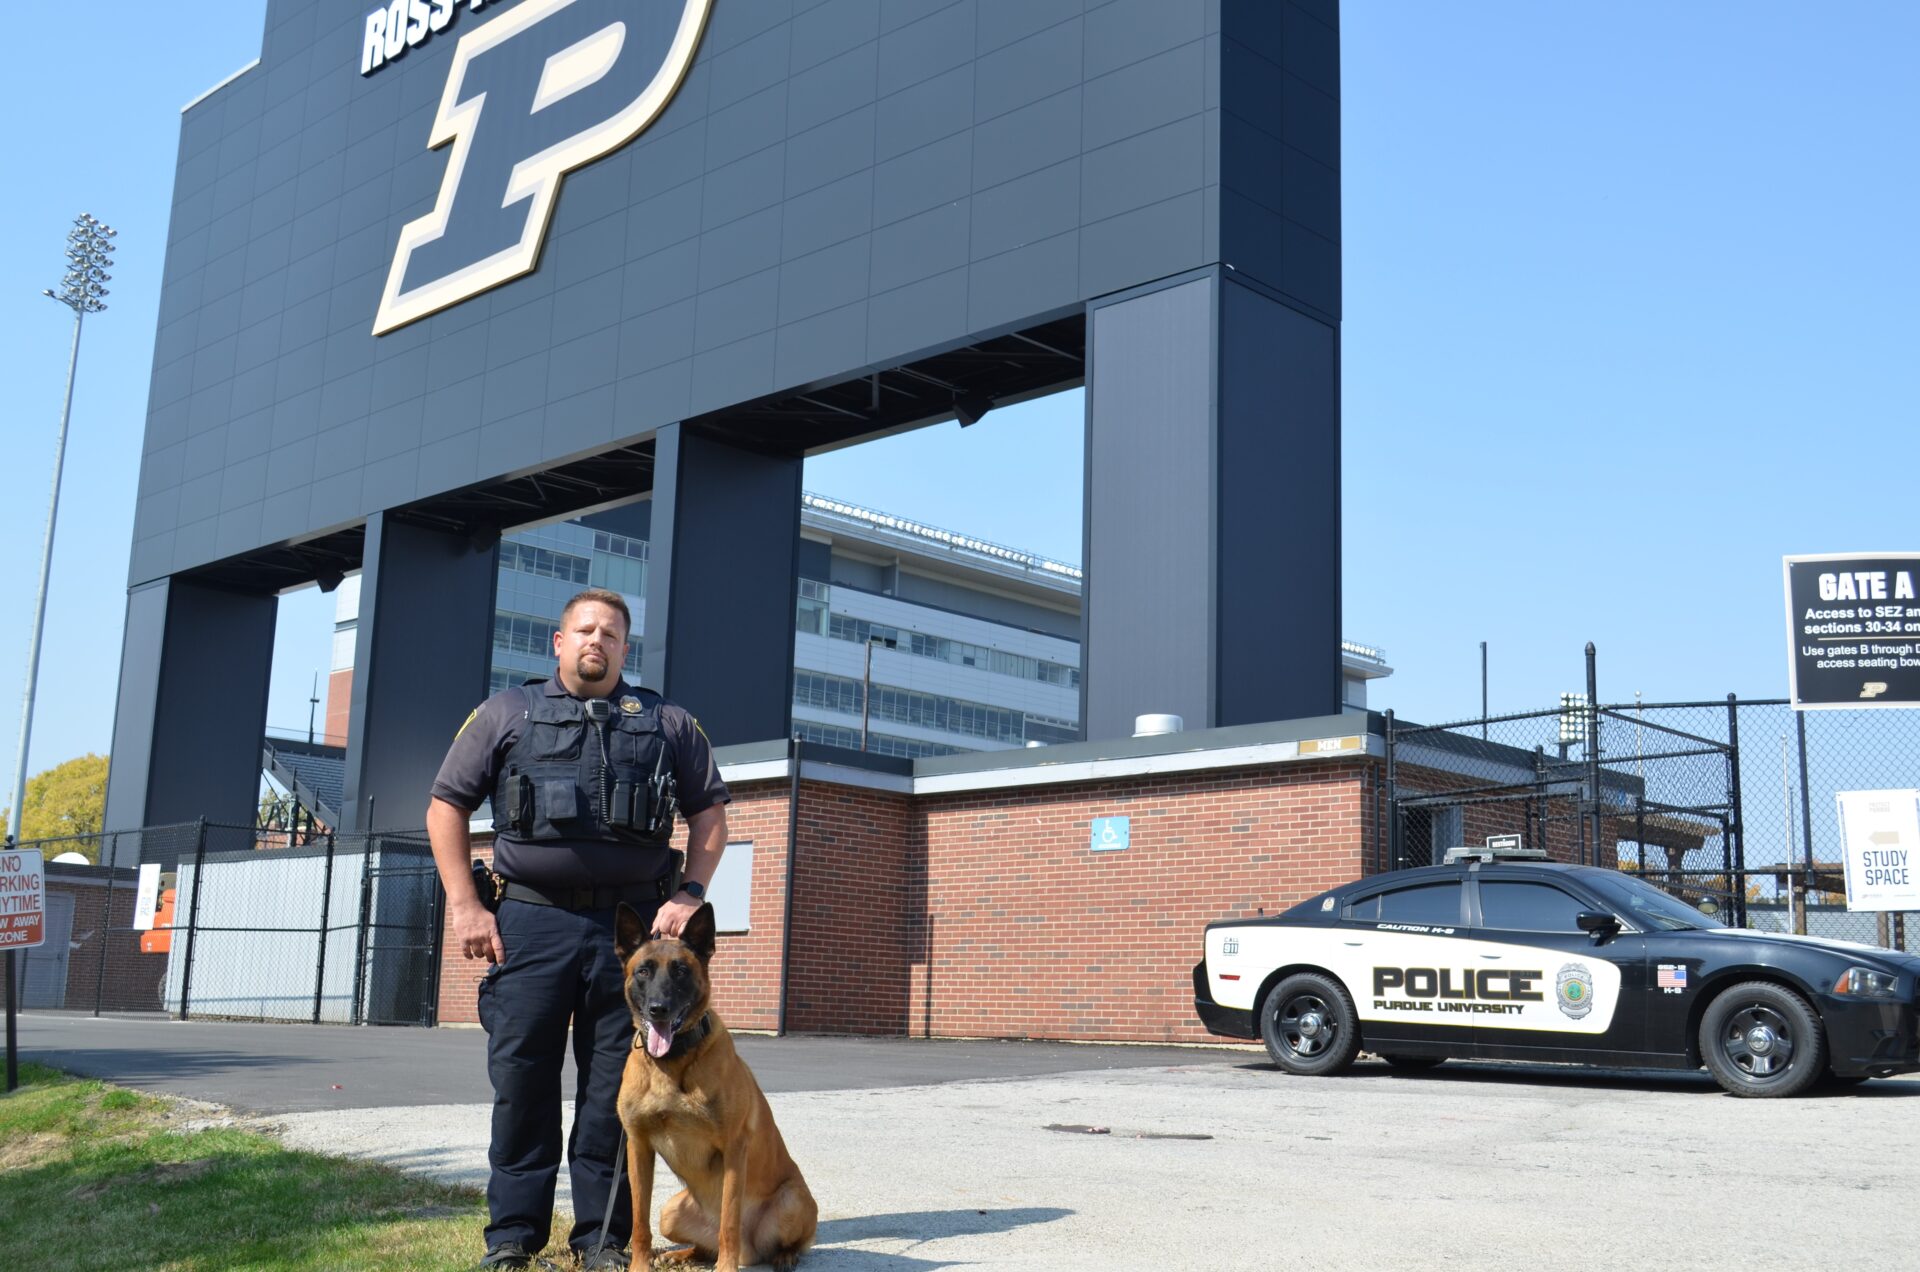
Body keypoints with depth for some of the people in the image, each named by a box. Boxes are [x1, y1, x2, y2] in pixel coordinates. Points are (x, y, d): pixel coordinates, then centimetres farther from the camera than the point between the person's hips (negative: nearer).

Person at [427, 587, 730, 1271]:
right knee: (520, 1083, 2)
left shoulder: (666, 722, 14)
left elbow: (710, 809, 15)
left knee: (616, 1088, 3)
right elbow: (446, 806, 10)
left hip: (632, 926, 1)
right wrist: (465, 906, 1)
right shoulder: (506, 713, 11)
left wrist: (690, 894, 1)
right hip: (531, 922, 0)